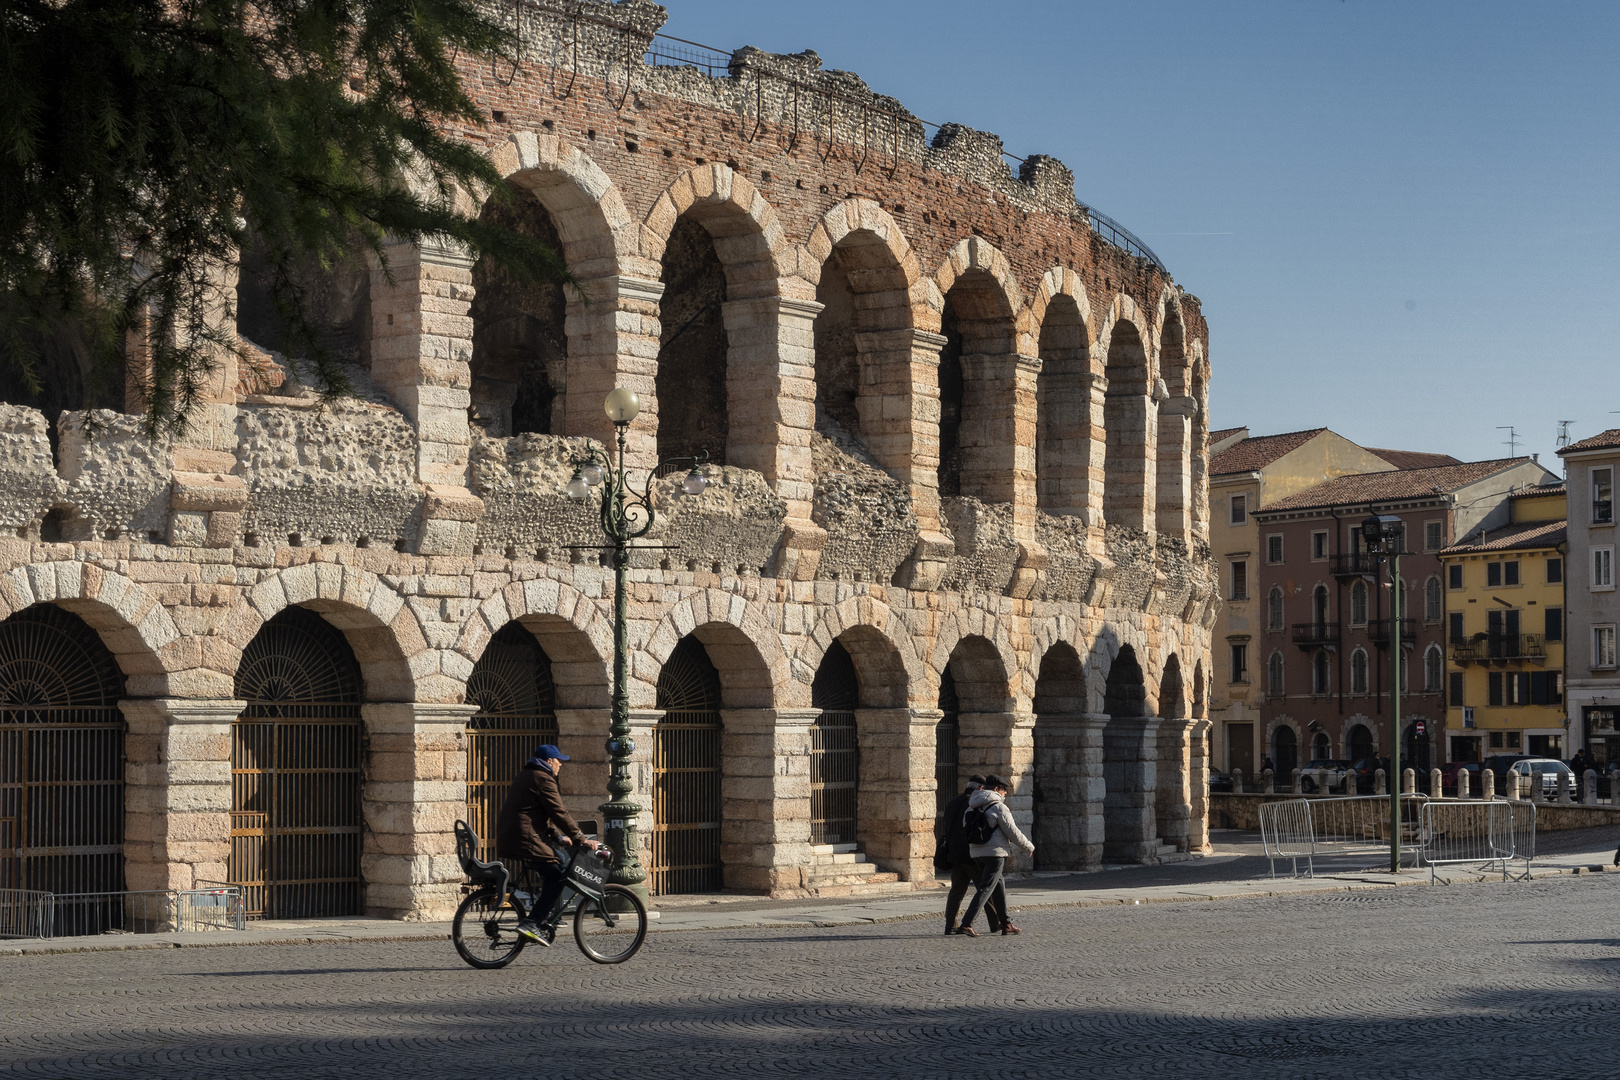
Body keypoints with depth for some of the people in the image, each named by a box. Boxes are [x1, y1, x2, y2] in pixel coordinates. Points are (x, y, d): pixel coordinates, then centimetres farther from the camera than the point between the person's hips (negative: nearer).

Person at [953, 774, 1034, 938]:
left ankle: (1005, 924, 21)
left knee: (997, 887, 18)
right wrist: (1029, 847, 7)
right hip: (995, 853, -8)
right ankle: (966, 924, -19)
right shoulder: (999, 807, -9)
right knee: (985, 889, -10)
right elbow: (1013, 833, -7)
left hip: (977, 854, 8)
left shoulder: (972, 808, 13)